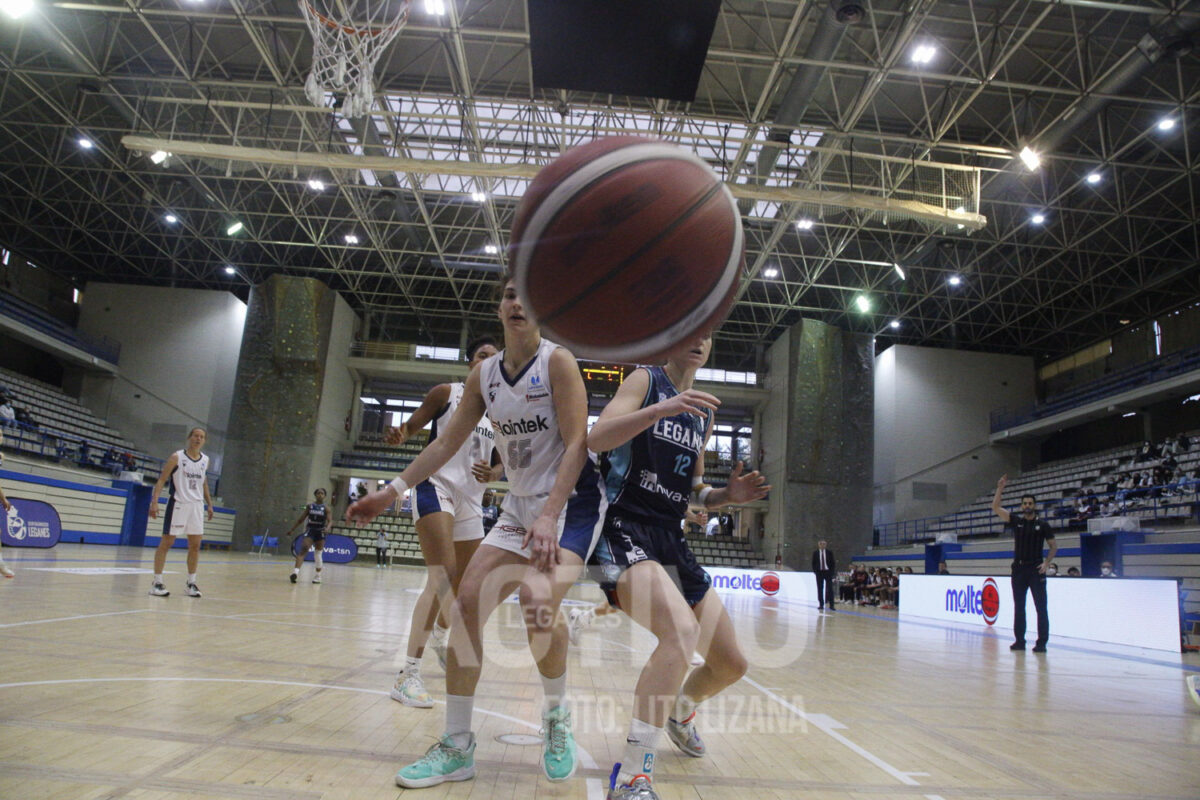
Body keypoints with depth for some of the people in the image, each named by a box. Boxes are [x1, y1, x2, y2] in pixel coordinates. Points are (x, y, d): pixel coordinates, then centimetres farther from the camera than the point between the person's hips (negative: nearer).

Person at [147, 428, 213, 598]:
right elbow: (162, 479, -8)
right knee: (166, 543, -2)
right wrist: (154, 501, -19)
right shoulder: (177, 457, -6)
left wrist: (209, 503, 16)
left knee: (195, 545, 6)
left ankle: (191, 583, 16)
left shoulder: (205, 460, 10)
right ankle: (157, 582, 5)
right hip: (178, 504, -5)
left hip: (197, 505, 5)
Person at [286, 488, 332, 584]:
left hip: (320, 532, -1)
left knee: (318, 554, 6)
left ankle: (318, 575, 22)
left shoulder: (326, 508, -2)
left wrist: (327, 528, -34)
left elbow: (330, 520, -13)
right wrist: (291, 529, 8)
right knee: (303, 550, -18)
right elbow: (301, 519, 10)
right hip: (310, 530, 1)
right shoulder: (309, 506, 5)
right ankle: (295, 572, -30)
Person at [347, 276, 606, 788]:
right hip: (520, 506, 6)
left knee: (538, 597, -28)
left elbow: (576, 443, -18)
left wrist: (550, 517, -28)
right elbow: (447, 442, 13)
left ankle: (556, 717, 1)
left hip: (571, 502, -6)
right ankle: (457, 749, 8)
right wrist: (392, 492, 9)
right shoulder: (484, 375, 6)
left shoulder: (557, 362, -11)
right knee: (468, 600, -5)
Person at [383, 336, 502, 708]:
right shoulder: (447, 393, -2)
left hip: (471, 500, 6)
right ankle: (408, 675, -17)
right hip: (436, 487, -6)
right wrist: (398, 436, -26)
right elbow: (412, 425, -3)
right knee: (442, 580, -21)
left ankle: (438, 635, 47)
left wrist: (492, 474, -8)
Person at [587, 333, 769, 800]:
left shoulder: (704, 413, 18)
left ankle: (680, 711, 43)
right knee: (682, 630, -33)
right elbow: (596, 438, -18)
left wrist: (729, 494, 3)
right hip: (624, 530, -7)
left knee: (731, 663, 9)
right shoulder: (646, 380, -2)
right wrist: (662, 409, -30)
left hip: (670, 541, 8)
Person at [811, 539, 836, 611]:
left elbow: (833, 562, 2)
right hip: (819, 572, 1)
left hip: (828, 572, -1)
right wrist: (815, 570, -3)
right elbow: (813, 563, 7)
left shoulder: (829, 552, 1)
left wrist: (832, 571, -6)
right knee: (820, 589, 3)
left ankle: (831, 605, -1)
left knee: (830, 588, -3)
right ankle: (821, 605, 9)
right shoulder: (815, 553, 3)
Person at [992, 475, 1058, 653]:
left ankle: (1042, 643, -1)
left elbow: (1054, 546, 7)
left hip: (1036, 569, -3)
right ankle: (1019, 641, 14)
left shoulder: (1042, 525, 2)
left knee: (1041, 607, -4)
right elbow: (996, 508, -3)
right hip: (1018, 569, 3)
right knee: (1018, 607, 7)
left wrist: (1047, 563, -7)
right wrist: (1000, 489, -12)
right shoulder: (1016, 521, 7)